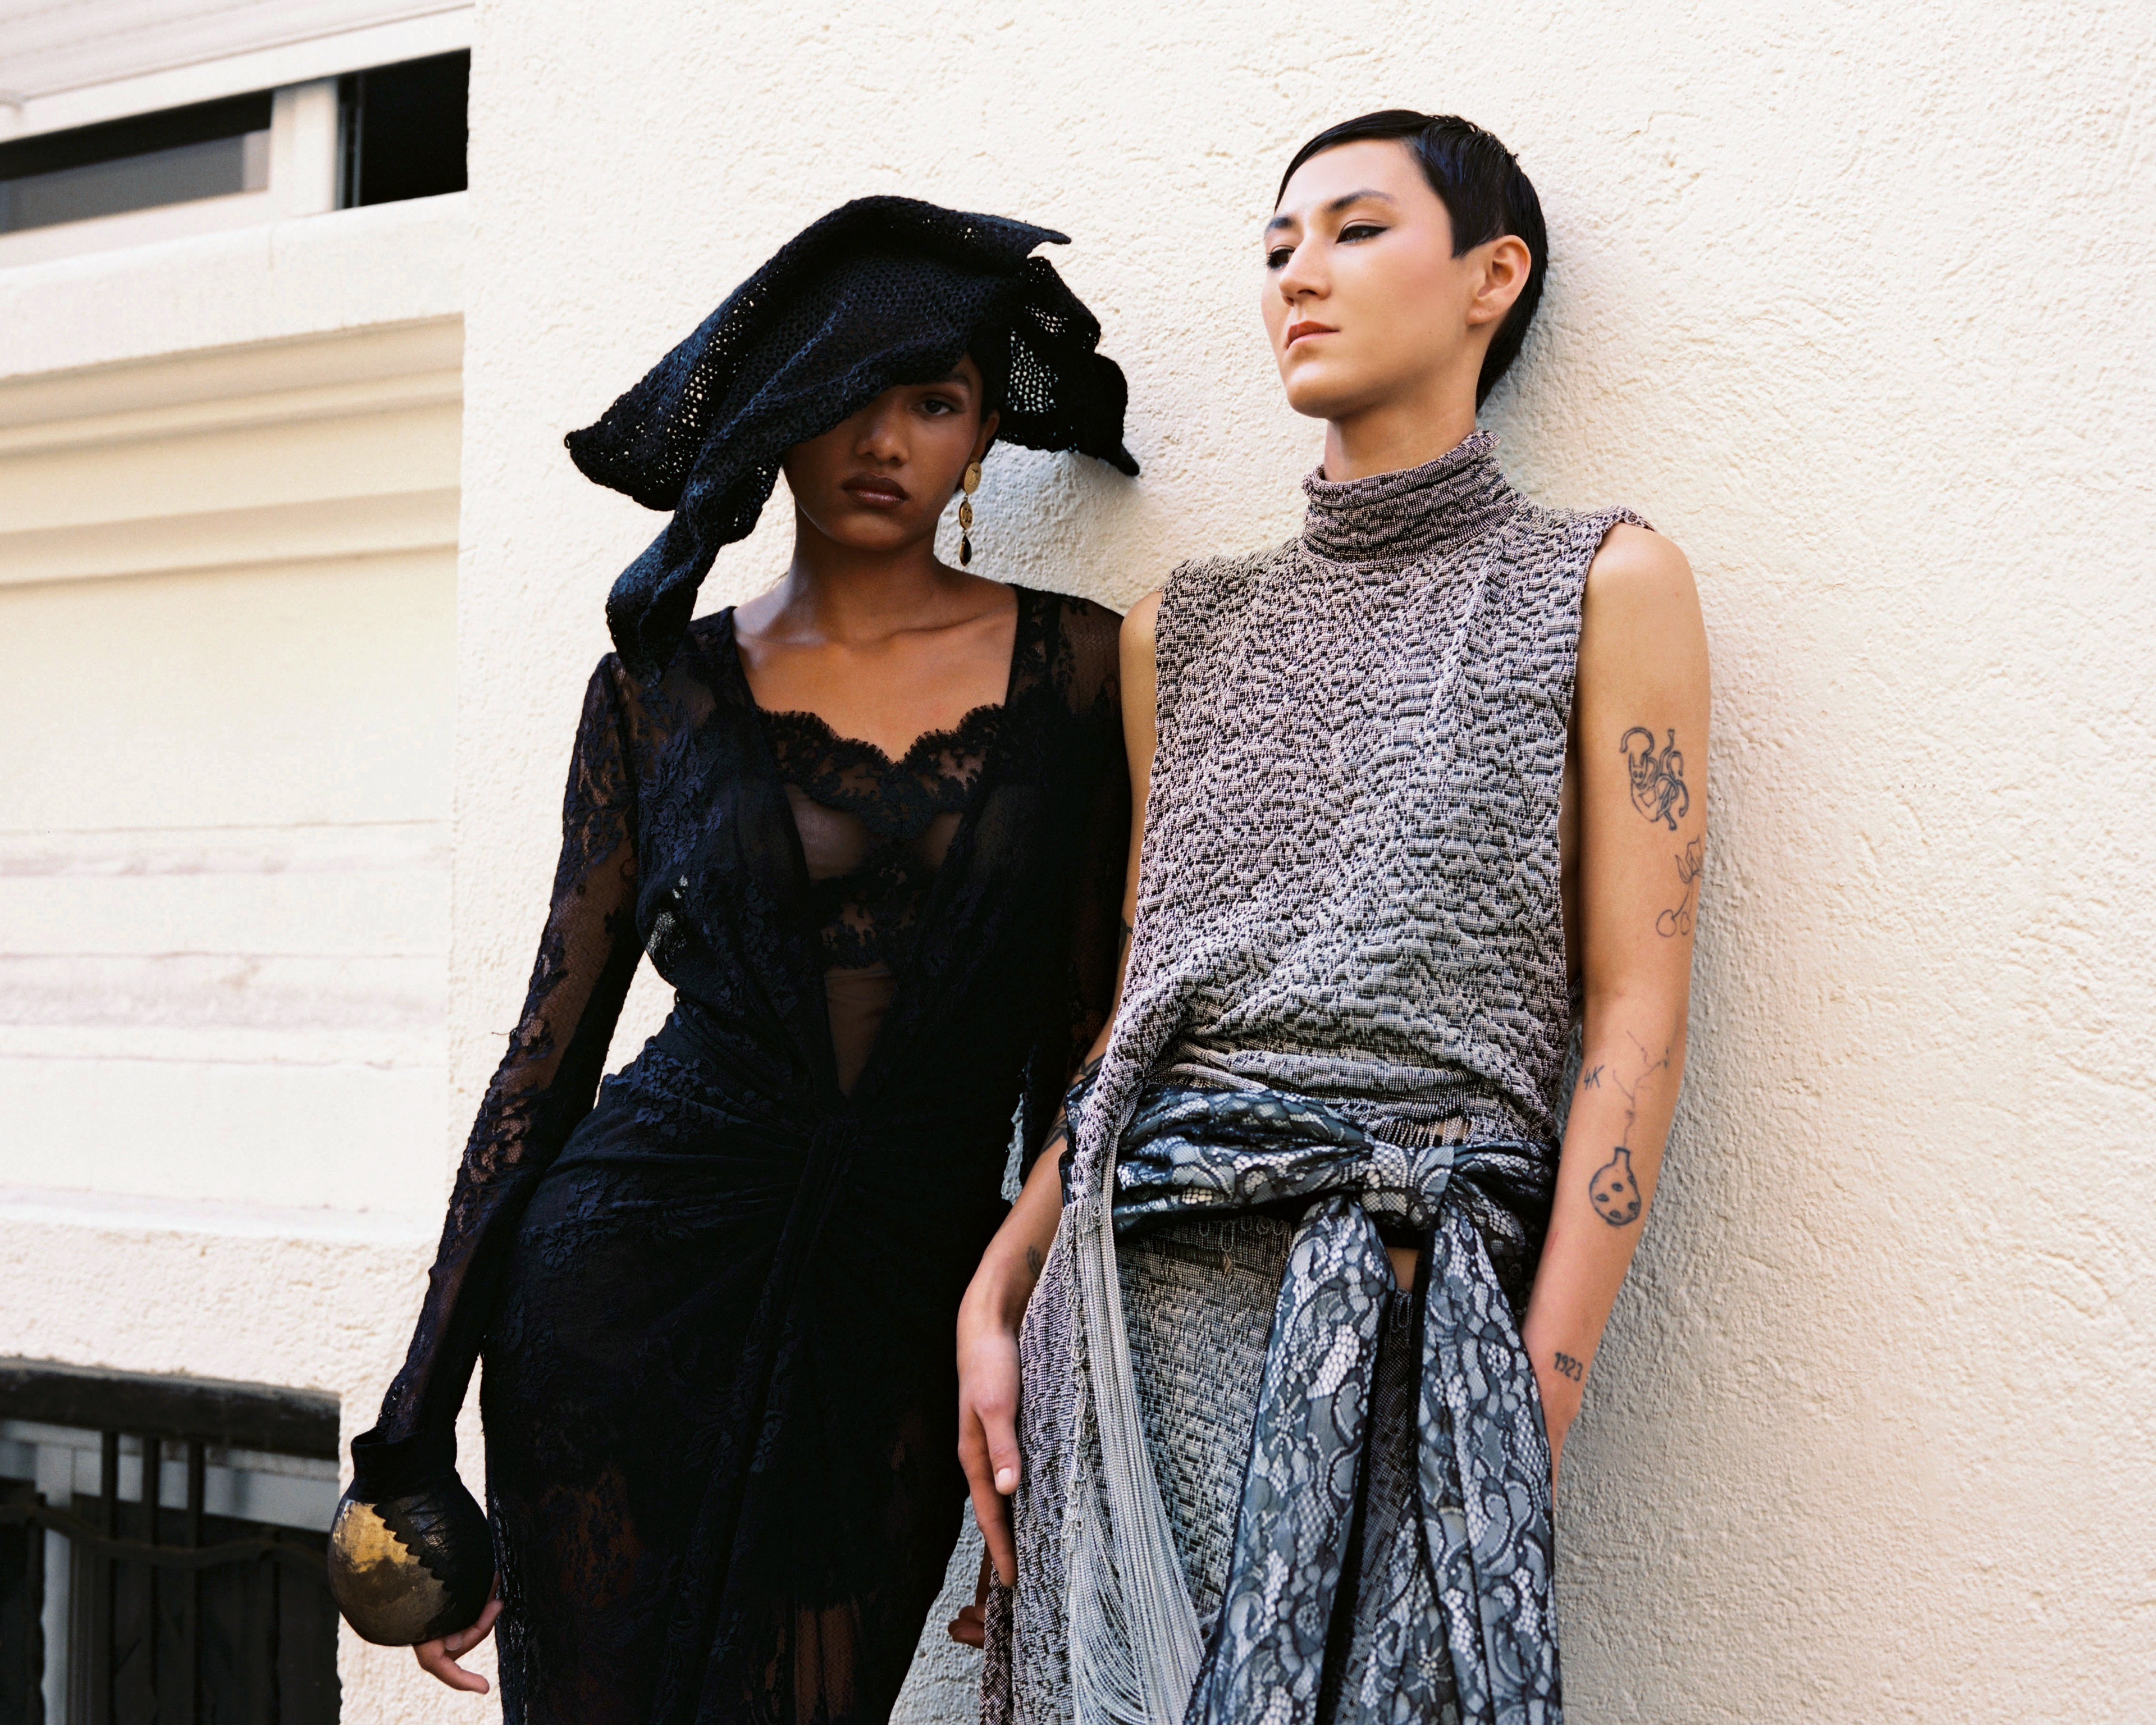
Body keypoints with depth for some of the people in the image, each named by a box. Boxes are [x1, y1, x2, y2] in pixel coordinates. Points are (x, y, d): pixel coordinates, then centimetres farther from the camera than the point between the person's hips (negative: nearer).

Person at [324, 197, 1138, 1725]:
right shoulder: (665, 685, 3)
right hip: (636, 1274, 0)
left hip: (909, 1312, 0)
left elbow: (1080, 1042, 4)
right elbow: (553, 1044, 4)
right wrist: (422, 1416, 1)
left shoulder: (1075, 666, 2)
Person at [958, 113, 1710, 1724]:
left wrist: (1542, 1386, -11)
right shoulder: (1183, 628, 16)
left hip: (1412, 1287, -4)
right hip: (1139, 1284, 4)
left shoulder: (1600, 586, 3)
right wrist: (998, 1296, 6)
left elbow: (1635, 1008, -3)